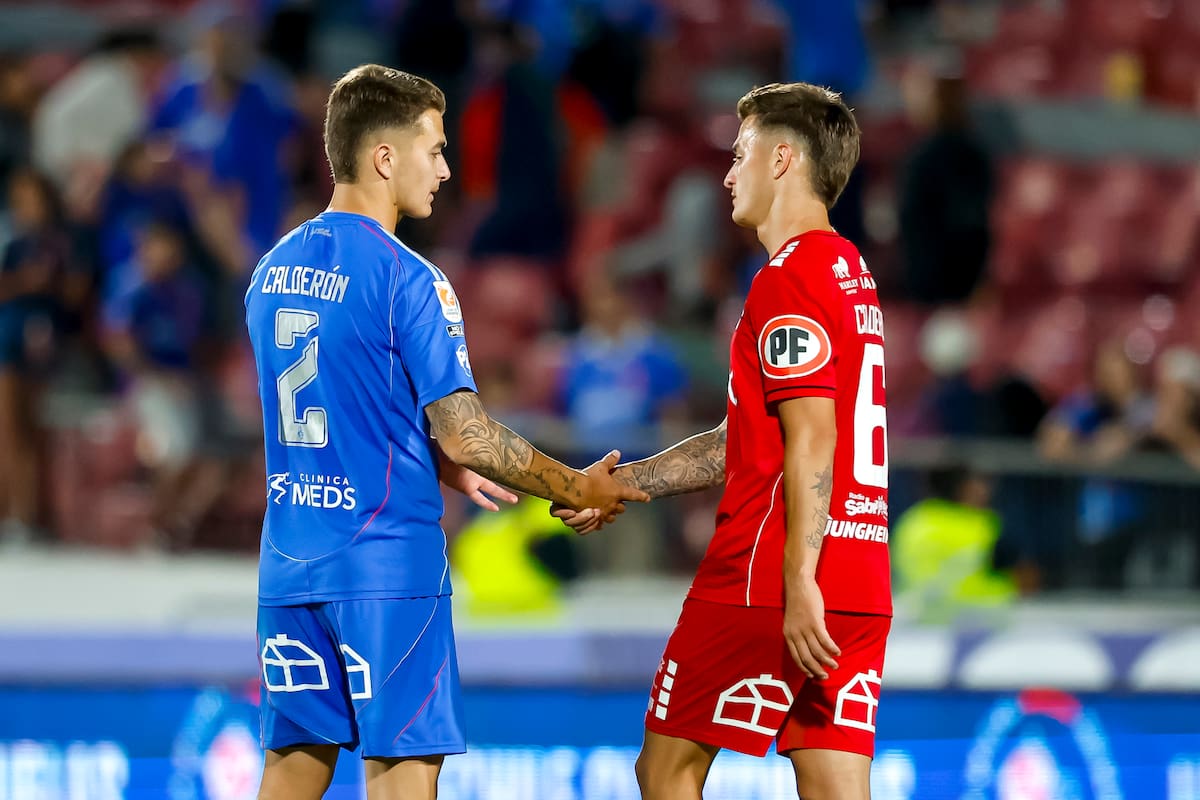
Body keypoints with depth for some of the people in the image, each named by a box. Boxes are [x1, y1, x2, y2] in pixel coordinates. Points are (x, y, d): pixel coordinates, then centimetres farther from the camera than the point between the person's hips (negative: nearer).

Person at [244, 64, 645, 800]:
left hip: (290, 565, 7)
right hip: (387, 565, -7)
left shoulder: (274, 271, 10)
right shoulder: (406, 278, -13)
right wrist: (576, 488, -1)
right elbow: (464, 433, -13)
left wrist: (441, 465, 24)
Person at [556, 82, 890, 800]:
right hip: (861, 591, 8)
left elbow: (812, 442, -19)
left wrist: (799, 583, -23)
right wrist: (627, 484, 27)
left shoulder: (789, 278, -10)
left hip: (765, 579, -8)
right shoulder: (851, 274, 20)